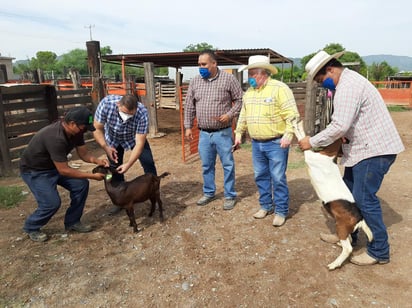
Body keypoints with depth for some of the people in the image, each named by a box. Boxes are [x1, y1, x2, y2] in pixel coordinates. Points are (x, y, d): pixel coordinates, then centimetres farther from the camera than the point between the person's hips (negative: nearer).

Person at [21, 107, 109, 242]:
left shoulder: (75, 131, -12)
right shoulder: (56, 137, -38)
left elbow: (83, 153, -3)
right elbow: (64, 170, -35)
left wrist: (97, 161, -23)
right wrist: (92, 175, -31)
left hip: (54, 166, 8)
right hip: (34, 170, -8)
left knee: (81, 185, -6)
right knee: (52, 202, -19)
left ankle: (72, 221, 11)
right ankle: (31, 227, 12)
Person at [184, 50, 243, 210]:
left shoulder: (228, 79, -6)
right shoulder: (195, 81, 5)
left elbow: (240, 100, -2)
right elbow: (189, 105, 10)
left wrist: (230, 114, -16)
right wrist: (188, 126, 8)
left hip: (223, 133, -3)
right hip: (204, 133, 4)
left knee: (228, 165, 5)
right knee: (206, 165, 14)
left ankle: (230, 196, 20)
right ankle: (209, 193, 32)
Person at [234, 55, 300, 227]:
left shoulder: (279, 88, -11)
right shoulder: (249, 92, 11)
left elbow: (292, 115, -16)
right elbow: (243, 116, 20)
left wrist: (288, 135, -24)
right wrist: (239, 133, 18)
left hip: (276, 143, -6)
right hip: (256, 143, 7)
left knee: (278, 178, 1)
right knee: (261, 176, 14)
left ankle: (281, 211, 15)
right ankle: (266, 206, 30)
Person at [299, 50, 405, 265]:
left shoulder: (347, 86, -19)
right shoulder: (349, 80, 15)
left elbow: (339, 126, -27)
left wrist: (312, 142, -17)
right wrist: (344, 137, -3)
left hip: (374, 150, -11)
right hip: (364, 148, 11)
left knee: (364, 199, -6)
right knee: (348, 191, 16)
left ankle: (379, 251, 8)